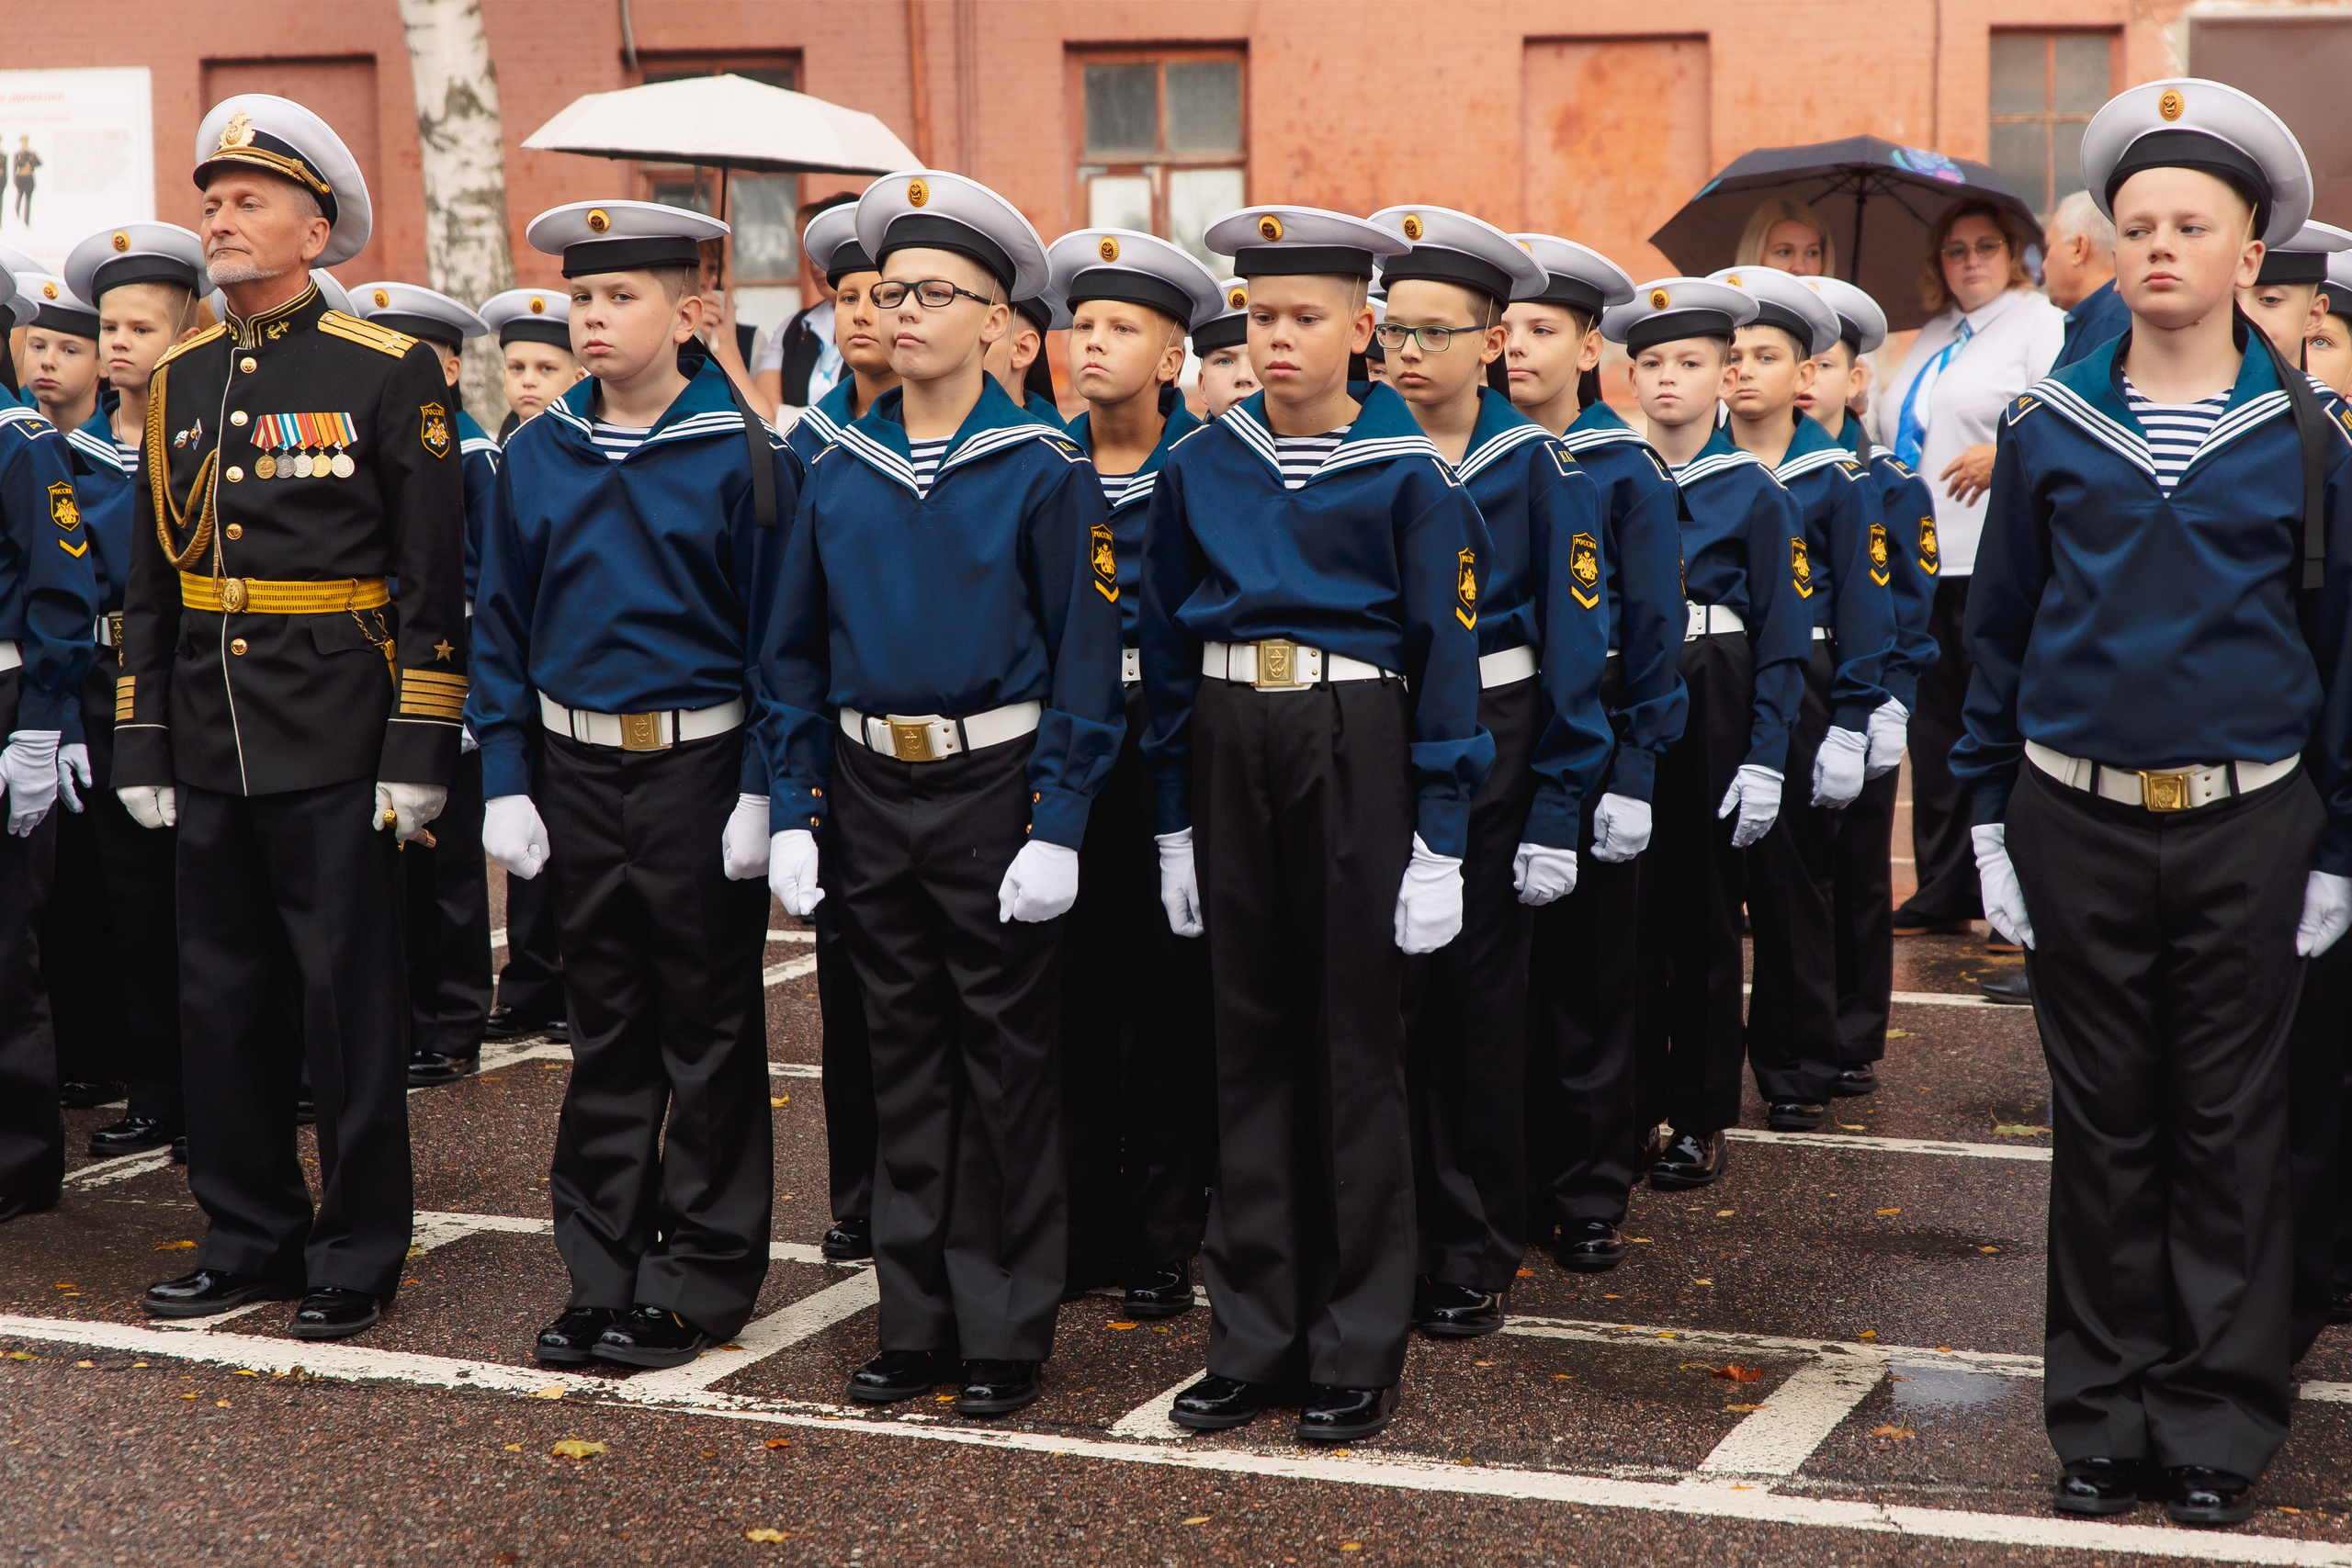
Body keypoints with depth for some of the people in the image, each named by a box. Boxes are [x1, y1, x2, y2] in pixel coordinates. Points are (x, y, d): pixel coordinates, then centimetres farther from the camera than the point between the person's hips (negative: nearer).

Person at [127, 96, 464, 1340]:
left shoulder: (391, 374, -4)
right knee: (223, 999, 11)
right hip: (210, 743, 6)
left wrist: (419, 752, -11)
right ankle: (249, 1237, 23)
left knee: (349, 1002, 1)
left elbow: (432, 579, -6)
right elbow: (151, 581, 15)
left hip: (335, 743, -5)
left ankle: (358, 1256, 12)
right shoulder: (179, 382, 12)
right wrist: (142, 748, 10)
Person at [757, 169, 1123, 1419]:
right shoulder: (838, 475, 6)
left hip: (994, 788, -4)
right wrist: (795, 811, 4)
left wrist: (1056, 830, -13)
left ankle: (1006, 1336, 12)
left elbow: (1086, 660, -7)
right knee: (904, 1060, 11)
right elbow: (794, 653, 11)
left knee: (1006, 1067, 3)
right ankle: (918, 1321, 20)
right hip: (872, 790, 4)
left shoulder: (1044, 474, -6)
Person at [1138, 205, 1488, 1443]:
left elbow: (1446, 653, -4)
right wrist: (1175, 823, 8)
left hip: (1356, 747, -4)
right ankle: (1254, 1341, 18)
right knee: (1250, 1040, 9)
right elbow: (1166, 651, 10)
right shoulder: (1198, 470, 6)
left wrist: (1439, 840, -8)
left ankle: (1357, 1355, 12)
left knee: (1356, 1041, 3)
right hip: (1231, 748, 4)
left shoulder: (1408, 476, -3)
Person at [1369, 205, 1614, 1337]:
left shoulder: (1538, 470, -4)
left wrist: (1557, 810, -10)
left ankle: (1477, 1260, 16)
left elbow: (1573, 646, -5)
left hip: (1488, 754, -2)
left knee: (1479, 996, 5)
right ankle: (1400, 1242, 15)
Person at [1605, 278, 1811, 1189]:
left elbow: (1784, 638, -4)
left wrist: (1765, 761, -11)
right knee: (1626, 911, 4)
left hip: (1713, 707, -2)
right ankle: (1631, 1107, 15)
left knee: (1705, 913, 6)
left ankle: (1701, 1119, 15)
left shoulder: (1755, 495, -2)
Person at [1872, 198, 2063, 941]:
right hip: (1921, 559, 7)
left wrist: (2005, 452, -24)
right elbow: (1889, 429, 30)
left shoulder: (2040, 323, 0)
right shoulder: (1930, 338, 23)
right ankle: (1943, 893, 16)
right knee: (1934, 726, 9)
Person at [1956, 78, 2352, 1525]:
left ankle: (2219, 1425, 16)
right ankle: (2106, 1416, 18)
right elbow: (2000, 632, 8)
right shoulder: (2049, 428, 2)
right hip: (2078, 822, 1)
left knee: (2230, 1128, 6)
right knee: (2105, 1123, 8)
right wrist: (1991, 817, 4)